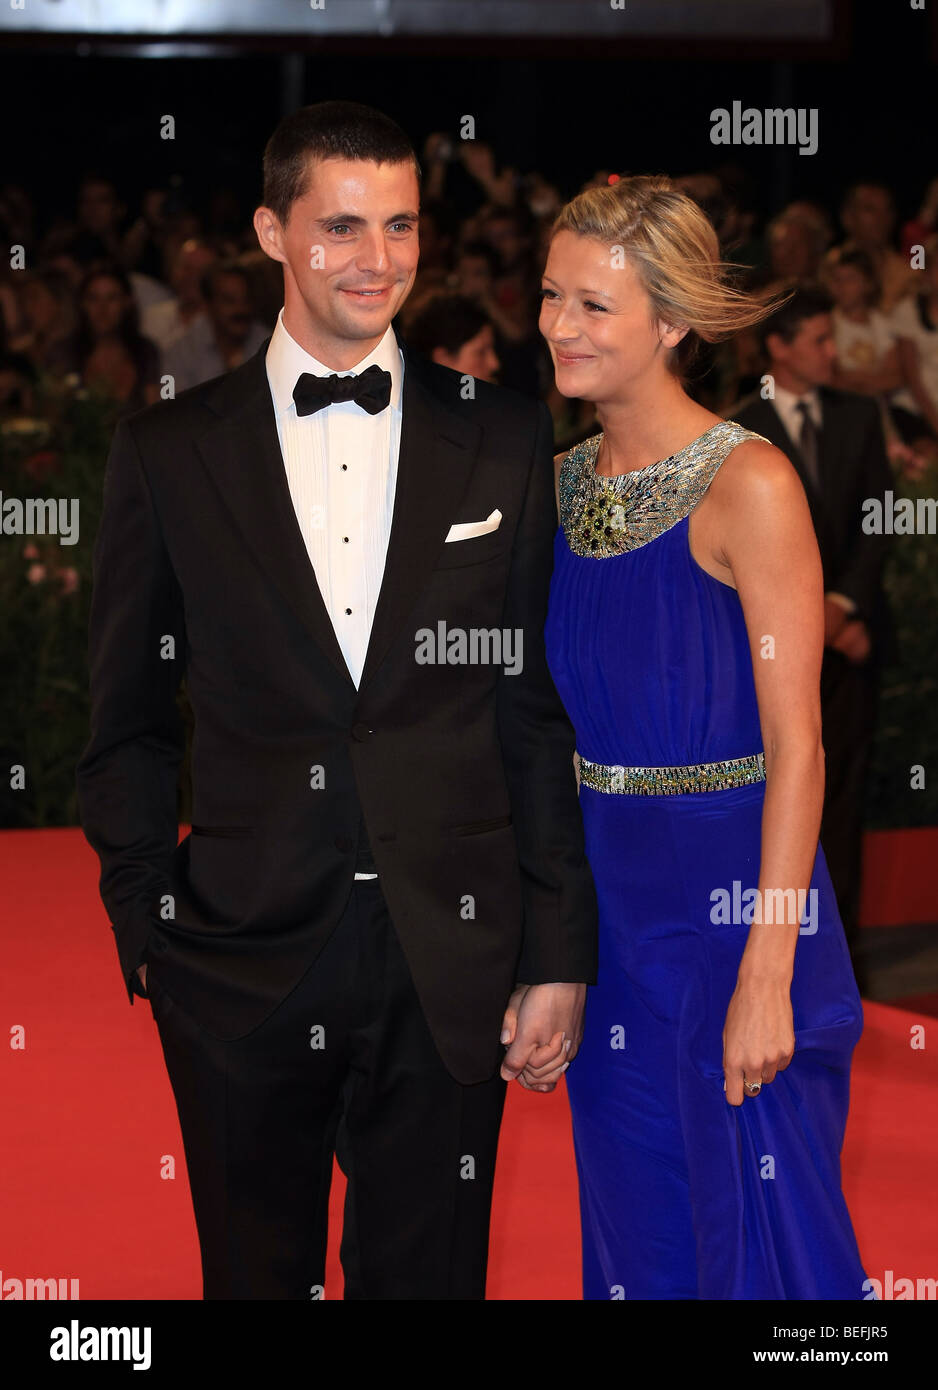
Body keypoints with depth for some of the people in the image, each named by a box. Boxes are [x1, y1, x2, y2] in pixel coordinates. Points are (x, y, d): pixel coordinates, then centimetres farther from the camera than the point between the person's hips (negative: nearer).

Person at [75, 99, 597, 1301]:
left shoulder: (504, 443, 5)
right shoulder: (169, 451, 3)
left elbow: (545, 711, 5)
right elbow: (128, 722, 7)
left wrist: (559, 955, 1)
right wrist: (145, 933, 1)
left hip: (450, 967, 0)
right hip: (241, 962, 0)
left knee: (428, 1273, 8)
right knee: (254, 1274, 11)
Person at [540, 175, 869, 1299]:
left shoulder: (749, 486, -13)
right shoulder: (564, 483, 7)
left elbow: (796, 749, -15)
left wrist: (768, 977, -20)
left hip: (732, 898, -6)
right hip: (602, 898, 6)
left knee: (748, 1232, 1)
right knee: (634, 1221, 15)